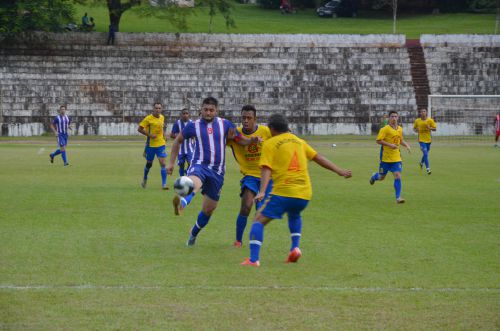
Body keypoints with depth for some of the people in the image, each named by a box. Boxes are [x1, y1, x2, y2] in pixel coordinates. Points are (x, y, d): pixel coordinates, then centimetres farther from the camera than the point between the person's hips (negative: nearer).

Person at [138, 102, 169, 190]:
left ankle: (164, 184, -11)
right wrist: (149, 135, -19)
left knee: (163, 163, -11)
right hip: (151, 144, -3)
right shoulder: (148, 119, -11)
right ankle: (145, 179, 40)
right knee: (149, 164, 12)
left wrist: (164, 136, 7)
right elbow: (140, 129, -10)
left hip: (161, 144, 3)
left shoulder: (162, 118, 6)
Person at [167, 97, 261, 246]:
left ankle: (193, 234, 34)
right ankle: (181, 204, -71)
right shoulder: (193, 126, 3)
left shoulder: (225, 124, 6)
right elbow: (178, 141, 16)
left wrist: (252, 140, -9)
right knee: (194, 183, -40)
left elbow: (241, 140, 14)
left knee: (208, 210, 9)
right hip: (199, 166, -3)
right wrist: (171, 163, 13)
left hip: (217, 171, 3)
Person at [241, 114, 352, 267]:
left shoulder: (270, 144, 2)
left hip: (283, 192, -6)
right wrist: (339, 171, 29)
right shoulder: (298, 141, 18)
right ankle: (295, 247, 16)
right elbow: (319, 158, 22)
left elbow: (266, 169, -10)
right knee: (294, 216, 36)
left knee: (259, 220, 0)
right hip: (305, 193, 6)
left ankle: (253, 259, -15)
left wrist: (262, 191, -20)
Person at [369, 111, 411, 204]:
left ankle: (398, 197, -6)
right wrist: (390, 145, -24)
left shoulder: (400, 129, 8)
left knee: (397, 176, -9)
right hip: (386, 157, -4)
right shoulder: (385, 129, -11)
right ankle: (374, 177, 46)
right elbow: (378, 141, -15)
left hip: (396, 158, 4)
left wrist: (406, 145, 6)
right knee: (381, 177, 9)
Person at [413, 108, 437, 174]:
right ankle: (428, 169, -14)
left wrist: (429, 128, -19)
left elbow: (434, 129, 2)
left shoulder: (430, 120, -1)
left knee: (426, 153, 17)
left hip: (428, 139, 2)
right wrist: (416, 130, -11)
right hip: (421, 139, -2)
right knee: (425, 153, -15)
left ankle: (422, 162, 49)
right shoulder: (417, 121, 1)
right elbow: (414, 128, 13)